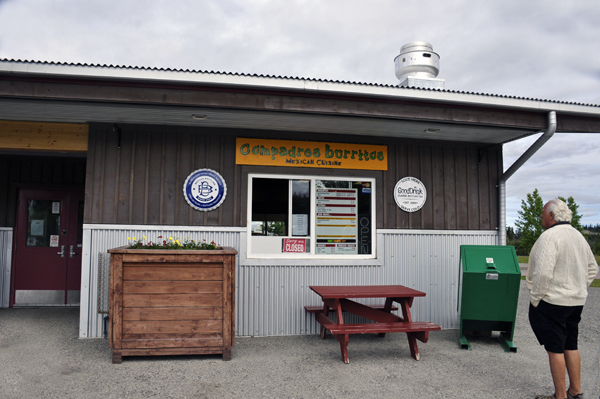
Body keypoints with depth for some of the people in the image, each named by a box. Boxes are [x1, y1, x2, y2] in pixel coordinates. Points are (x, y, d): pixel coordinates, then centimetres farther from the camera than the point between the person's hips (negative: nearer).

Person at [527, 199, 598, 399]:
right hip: (576, 301, 9)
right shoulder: (578, 236, 11)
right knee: (571, 346, 17)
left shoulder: (550, 236, -18)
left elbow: (543, 272, -25)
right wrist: (578, 290, 19)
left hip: (552, 302, -9)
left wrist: (535, 298, -15)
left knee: (555, 349, 0)